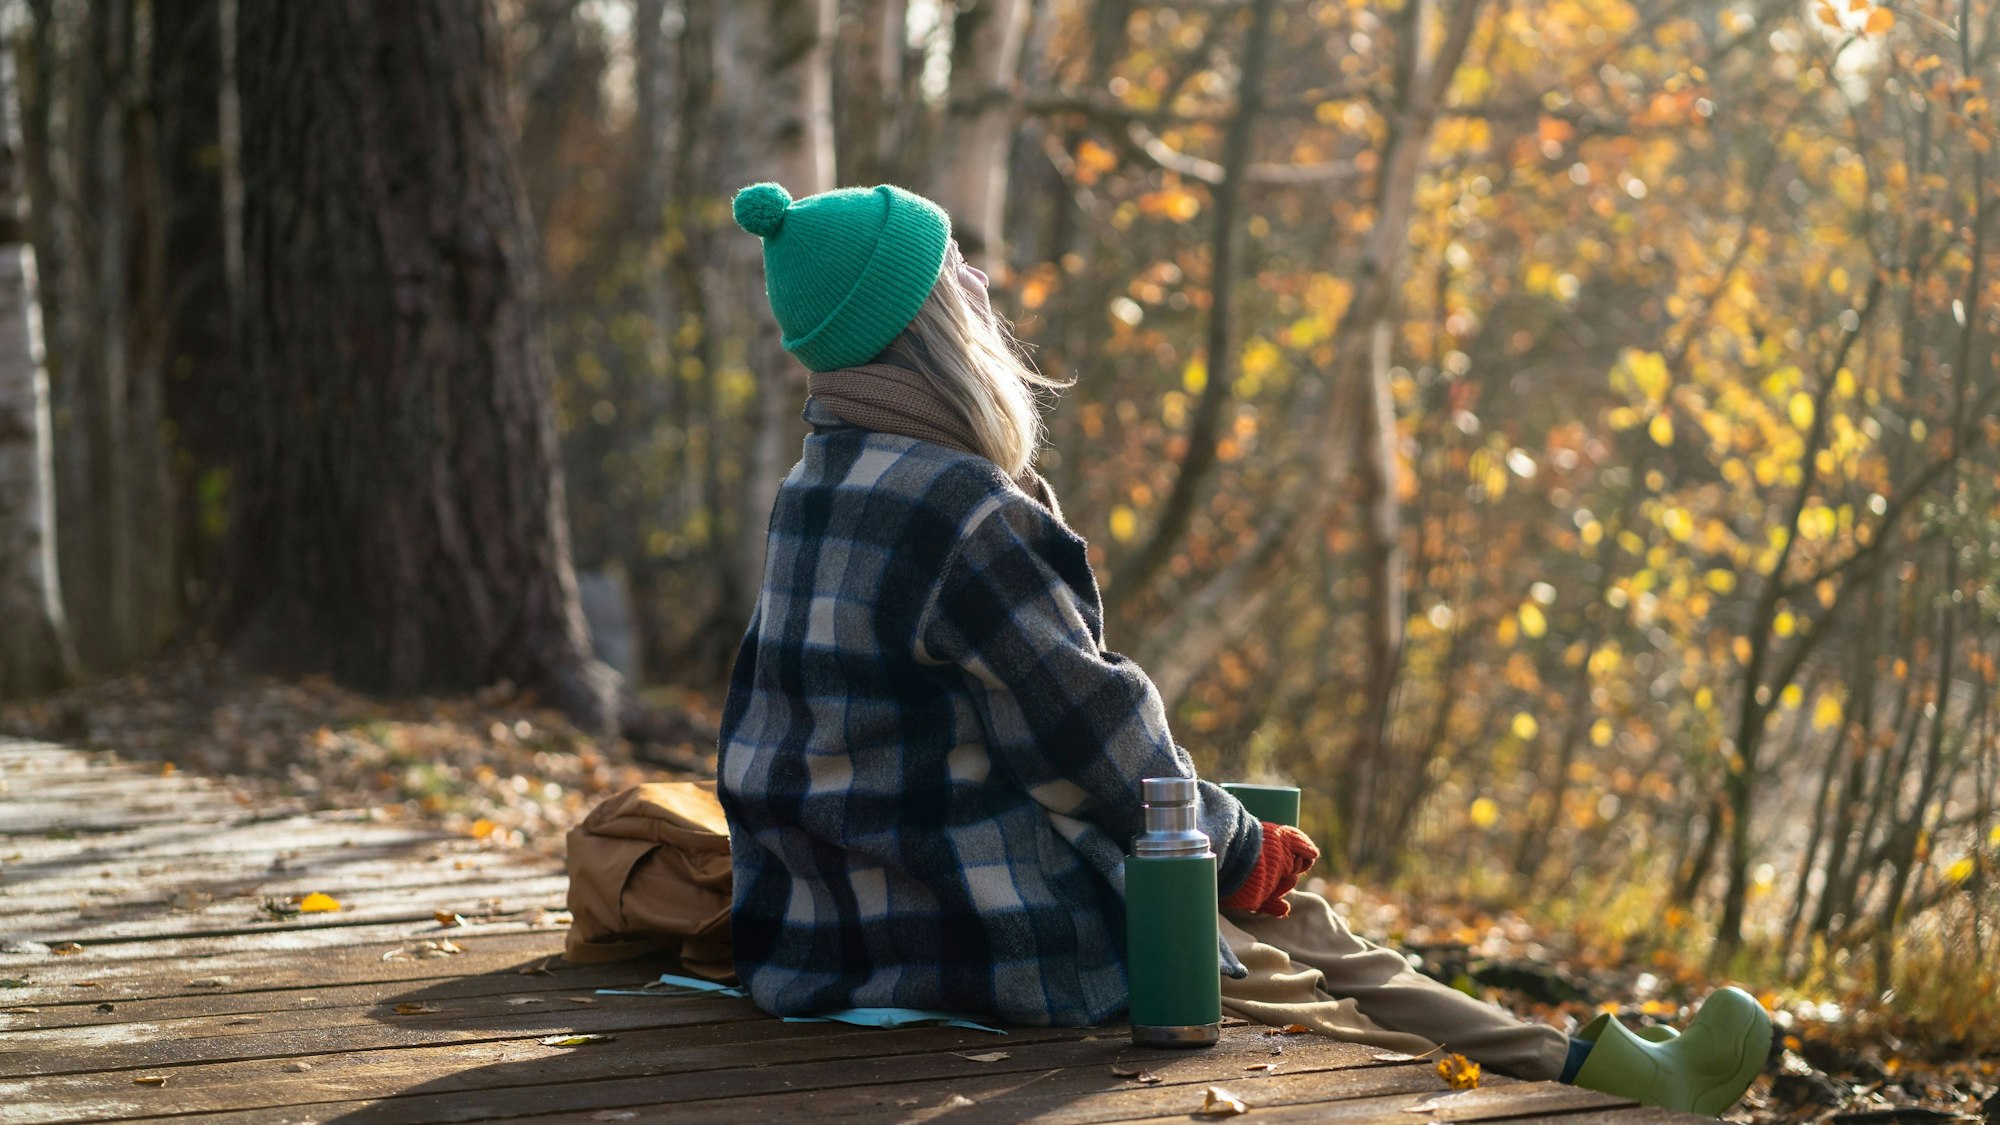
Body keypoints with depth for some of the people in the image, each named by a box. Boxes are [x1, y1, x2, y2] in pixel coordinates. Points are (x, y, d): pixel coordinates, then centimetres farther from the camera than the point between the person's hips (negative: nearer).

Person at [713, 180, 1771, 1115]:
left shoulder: (815, 487, 9)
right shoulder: (957, 510, -23)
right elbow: (1084, 725, -17)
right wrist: (1238, 855, -1)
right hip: (989, 928, -10)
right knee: (1295, 936, 3)